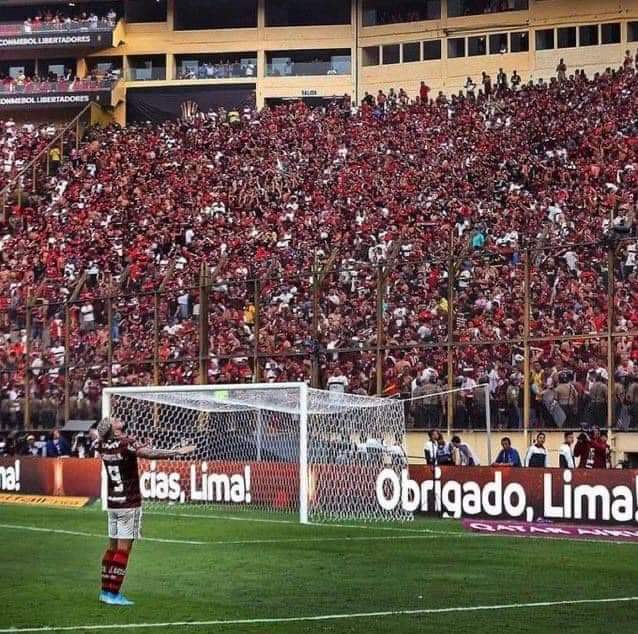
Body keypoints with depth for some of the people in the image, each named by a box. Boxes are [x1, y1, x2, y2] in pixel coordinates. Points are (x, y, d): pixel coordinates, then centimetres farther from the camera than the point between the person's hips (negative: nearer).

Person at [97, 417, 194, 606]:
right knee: (123, 549, -4)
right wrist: (177, 452, -30)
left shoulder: (103, 445, 3)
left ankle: (106, 591, 18)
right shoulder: (126, 444, -16)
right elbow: (151, 454, -30)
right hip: (129, 505, -7)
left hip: (112, 503, 7)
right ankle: (114, 594, -5)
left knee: (112, 546, 14)